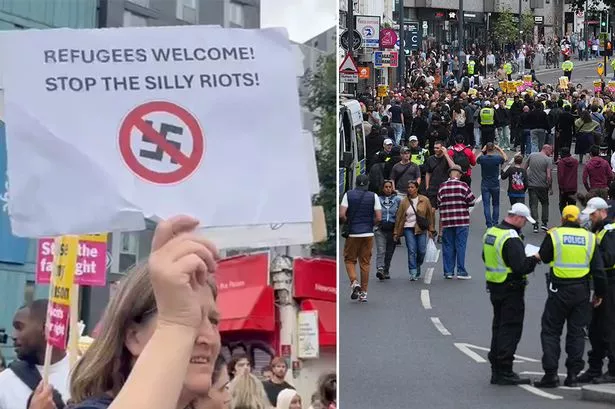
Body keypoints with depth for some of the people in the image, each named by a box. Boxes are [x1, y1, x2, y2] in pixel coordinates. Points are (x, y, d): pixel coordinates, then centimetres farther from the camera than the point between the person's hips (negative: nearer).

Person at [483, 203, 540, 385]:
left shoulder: (490, 232, 8)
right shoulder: (511, 238, -21)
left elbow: (486, 258, 20)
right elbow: (521, 267, -26)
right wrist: (534, 259, -8)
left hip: (494, 287, 9)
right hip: (511, 290, -9)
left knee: (499, 327, 16)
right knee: (510, 329, -3)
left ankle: (496, 370, 21)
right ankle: (504, 372, -2)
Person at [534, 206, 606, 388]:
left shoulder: (554, 235, -7)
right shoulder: (589, 237, 1)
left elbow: (544, 257, 6)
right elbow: (598, 269, 3)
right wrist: (599, 293, 12)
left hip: (559, 290, -3)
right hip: (581, 291, 3)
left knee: (551, 331, 5)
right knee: (576, 332, 11)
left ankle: (551, 374, -1)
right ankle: (573, 374, 10)